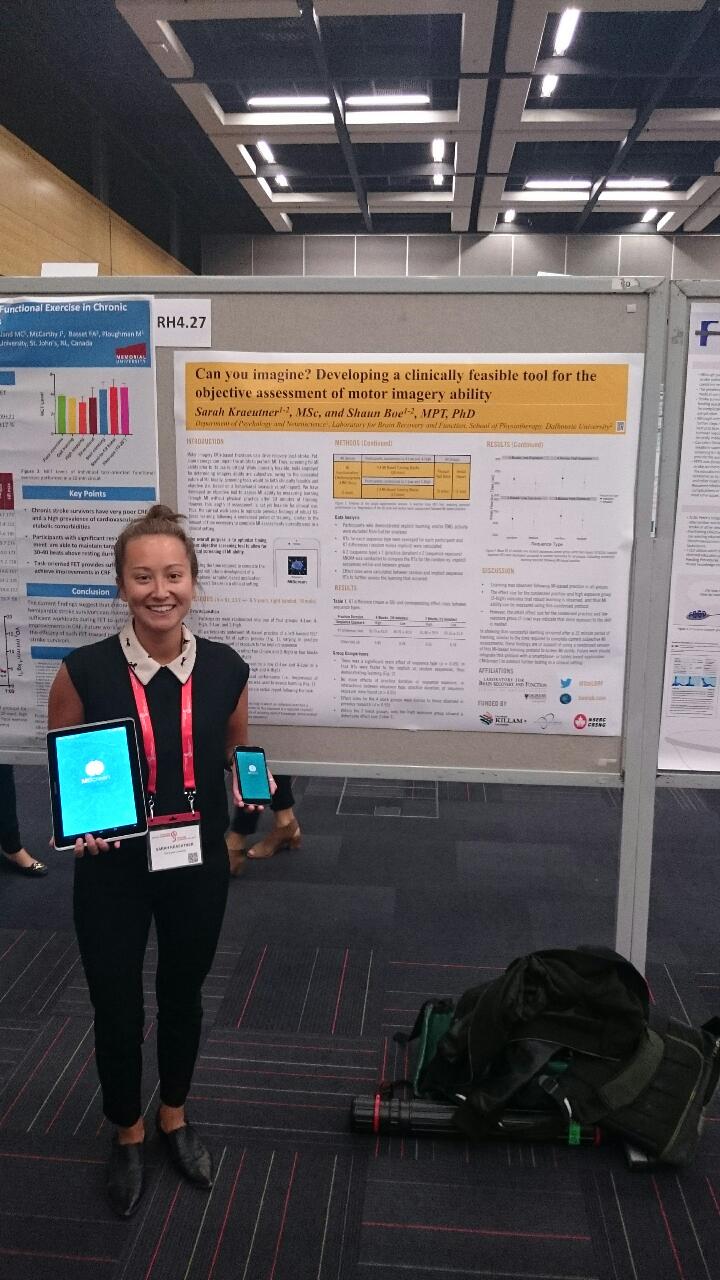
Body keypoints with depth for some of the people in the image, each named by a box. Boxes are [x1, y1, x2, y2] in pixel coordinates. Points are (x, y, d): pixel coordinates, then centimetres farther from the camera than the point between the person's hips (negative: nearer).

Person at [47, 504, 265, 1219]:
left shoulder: (225, 669, -10)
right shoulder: (84, 671, -16)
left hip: (198, 866, 2)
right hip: (111, 872, -2)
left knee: (182, 998, 22)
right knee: (117, 1011, 15)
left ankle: (174, 1118, 50)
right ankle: (127, 1134, 45)